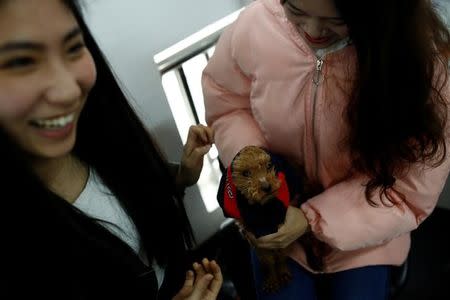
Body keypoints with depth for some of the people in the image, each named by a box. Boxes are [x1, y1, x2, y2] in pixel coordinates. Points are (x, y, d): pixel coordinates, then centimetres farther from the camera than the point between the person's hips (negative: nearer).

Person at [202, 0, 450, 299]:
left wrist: (314, 219, -24)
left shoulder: (419, 57, -27)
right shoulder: (255, 25, -22)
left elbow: (412, 187, -18)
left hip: (364, 219, 0)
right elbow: (226, 104, -2)